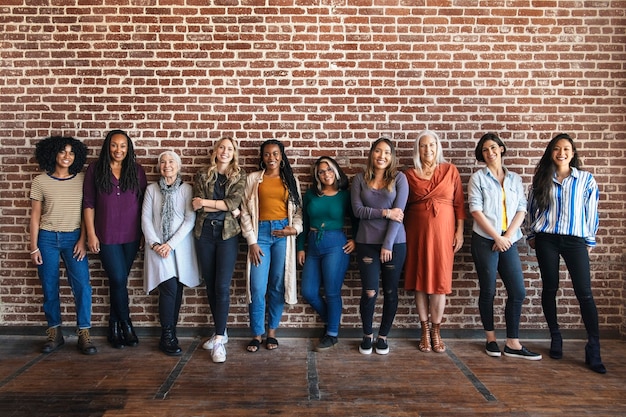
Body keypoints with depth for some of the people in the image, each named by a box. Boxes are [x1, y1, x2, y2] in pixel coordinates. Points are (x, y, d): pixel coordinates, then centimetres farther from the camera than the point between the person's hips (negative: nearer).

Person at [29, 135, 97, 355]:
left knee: (82, 285, -7)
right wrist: (34, 247, -1)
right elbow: (35, 216, 2)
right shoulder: (40, 181, 0)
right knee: (49, 287, 6)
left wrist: (82, 240, -4)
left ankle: (84, 334, 2)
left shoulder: (82, 179, 1)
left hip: (73, 238, 0)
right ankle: (54, 333, 20)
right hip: (47, 238, 0)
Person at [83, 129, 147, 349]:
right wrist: (91, 234, -5)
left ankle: (114, 325, 25)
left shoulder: (137, 171, 5)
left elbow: (144, 203, 6)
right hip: (107, 236, -2)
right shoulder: (95, 170, 0)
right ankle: (126, 324, 19)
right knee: (118, 280, -2)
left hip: (131, 235, 2)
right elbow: (88, 203, 0)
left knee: (118, 281, 11)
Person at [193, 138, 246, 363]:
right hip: (204, 233, 2)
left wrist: (206, 203, -10)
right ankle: (220, 331, 24)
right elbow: (198, 207, -5)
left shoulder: (239, 176, 5)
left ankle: (219, 340, -3)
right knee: (210, 285, 9)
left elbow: (234, 201, -11)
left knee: (222, 286, -9)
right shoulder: (202, 176, 7)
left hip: (228, 233, -2)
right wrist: (226, 208, -10)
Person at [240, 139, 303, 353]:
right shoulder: (253, 179, 8)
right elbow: (245, 212, 3)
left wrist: (296, 228, -10)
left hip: (283, 234, 1)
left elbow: (298, 210, 10)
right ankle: (257, 334, 11)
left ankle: (272, 332, 18)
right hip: (261, 232, -1)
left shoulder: (291, 180, 12)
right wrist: (252, 241, -5)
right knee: (258, 287, -4)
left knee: (278, 285, 5)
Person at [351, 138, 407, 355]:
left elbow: (398, 213, -7)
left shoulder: (399, 178, 0)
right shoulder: (360, 179, 4)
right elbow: (357, 210, -4)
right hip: (367, 243, 0)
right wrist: (385, 213, -14)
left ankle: (383, 336, 26)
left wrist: (388, 244, -12)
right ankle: (367, 335, 22)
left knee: (390, 292, 8)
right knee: (369, 292, -1)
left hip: (394, 242, 0)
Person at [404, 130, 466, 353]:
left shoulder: (450, 170, 4)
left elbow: (459, 203, 4)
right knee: (420, 279, 4)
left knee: (439, 280, 2)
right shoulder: (409, 175, 4)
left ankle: (436, 332, 15)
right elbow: (403, 207, 7)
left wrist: (459, 231, -1)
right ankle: (425, 331, 16)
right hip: (417, 232, 1)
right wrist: (402, 234, 1)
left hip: (443, 231, 0)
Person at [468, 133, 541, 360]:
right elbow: (476, 210, -6)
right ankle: (491, 339, 18)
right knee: (488, 291, 4)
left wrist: (508, 236, -8)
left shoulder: (515, 179, 13)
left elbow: (521, 210, 7)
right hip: (485, 240, -3)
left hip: (508, 241, 4)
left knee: (518, 292, 0)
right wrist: (496, 237, -11)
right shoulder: (478, 178, 3)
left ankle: (512, 343, 9)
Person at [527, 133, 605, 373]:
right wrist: (532, 235, 9)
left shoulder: (586, 179, 5)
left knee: (585, 293, -6)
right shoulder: (541, 179, 8)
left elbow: (591, 211, 7)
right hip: (546, 240, 1)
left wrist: (590, 240, 6)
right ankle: (555, 339, 20)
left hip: (575, 240, -1)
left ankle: (593, 351, -2)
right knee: (549, 289, 6)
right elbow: (532, 208, 12)